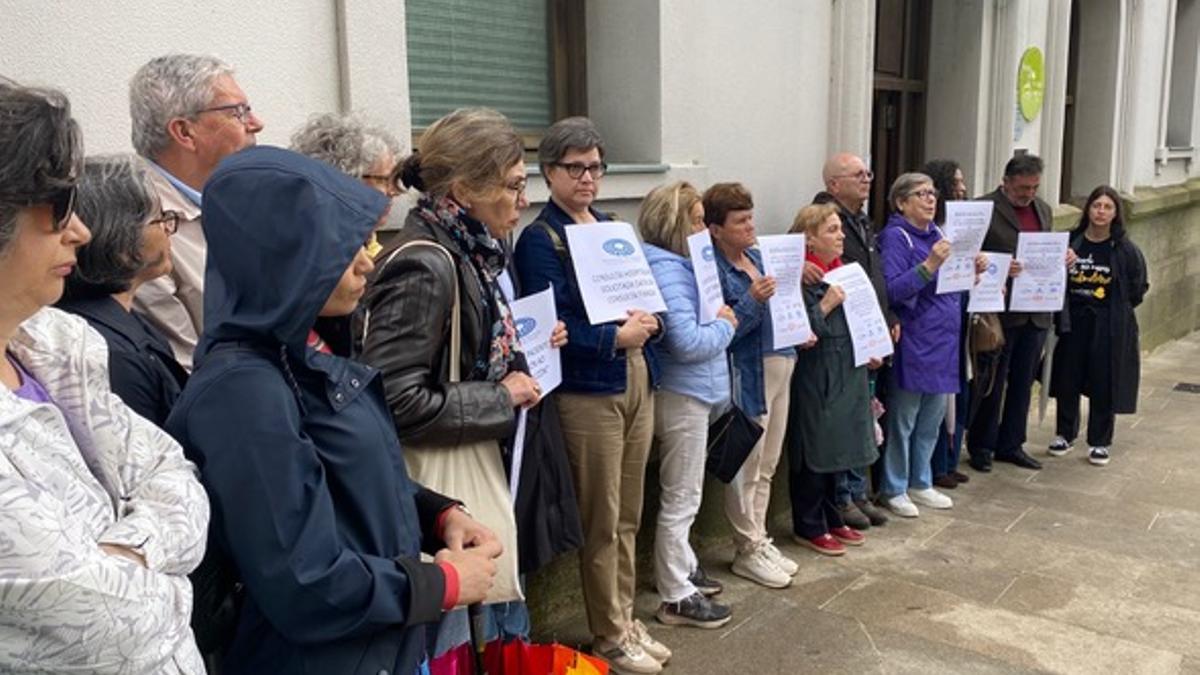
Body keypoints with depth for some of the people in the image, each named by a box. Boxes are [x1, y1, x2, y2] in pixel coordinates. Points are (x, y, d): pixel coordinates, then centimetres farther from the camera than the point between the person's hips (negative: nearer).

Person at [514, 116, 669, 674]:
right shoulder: (540, 239, -7)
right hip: (588, 392, -7)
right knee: (600, 523, 3)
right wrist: (615, 337, -23)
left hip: (638, 384, 7)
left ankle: (627, 619, 30)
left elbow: (647, 297, 16)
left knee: (628, 518, 16)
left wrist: (649, 322, -6)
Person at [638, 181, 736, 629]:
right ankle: (676, 598, 14)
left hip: (693, 392, 10)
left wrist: (720, 320, -1)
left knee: (685, 493, 22)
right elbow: (687, 341, -26)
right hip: (683, 394, -10)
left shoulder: (680, 265, 11)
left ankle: (682, 567, 39)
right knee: (682, 499, 1)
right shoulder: (666, 271, -20)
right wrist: (726, 326, -11)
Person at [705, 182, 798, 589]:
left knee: (767, 466, 16)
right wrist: (752, 301, -30)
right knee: (747, 468, 2)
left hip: (778, 366, 9)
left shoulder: (757, 256, 11)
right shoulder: (712, 270, -15)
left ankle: (760, 541, 29)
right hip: (746, 374, -8)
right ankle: (748, 552, 16)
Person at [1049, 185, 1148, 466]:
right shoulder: (1070, 242, -3)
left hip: (1109, 327, -1)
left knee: (1104, 384, 3)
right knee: (1067, 381, 8)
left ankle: (1099, 443, 18)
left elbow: (1137, 289, 4)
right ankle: (1064, 435, 25)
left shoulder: (1126, 250, -4)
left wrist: (1115, 311, 2)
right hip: (1072, 323, 1)